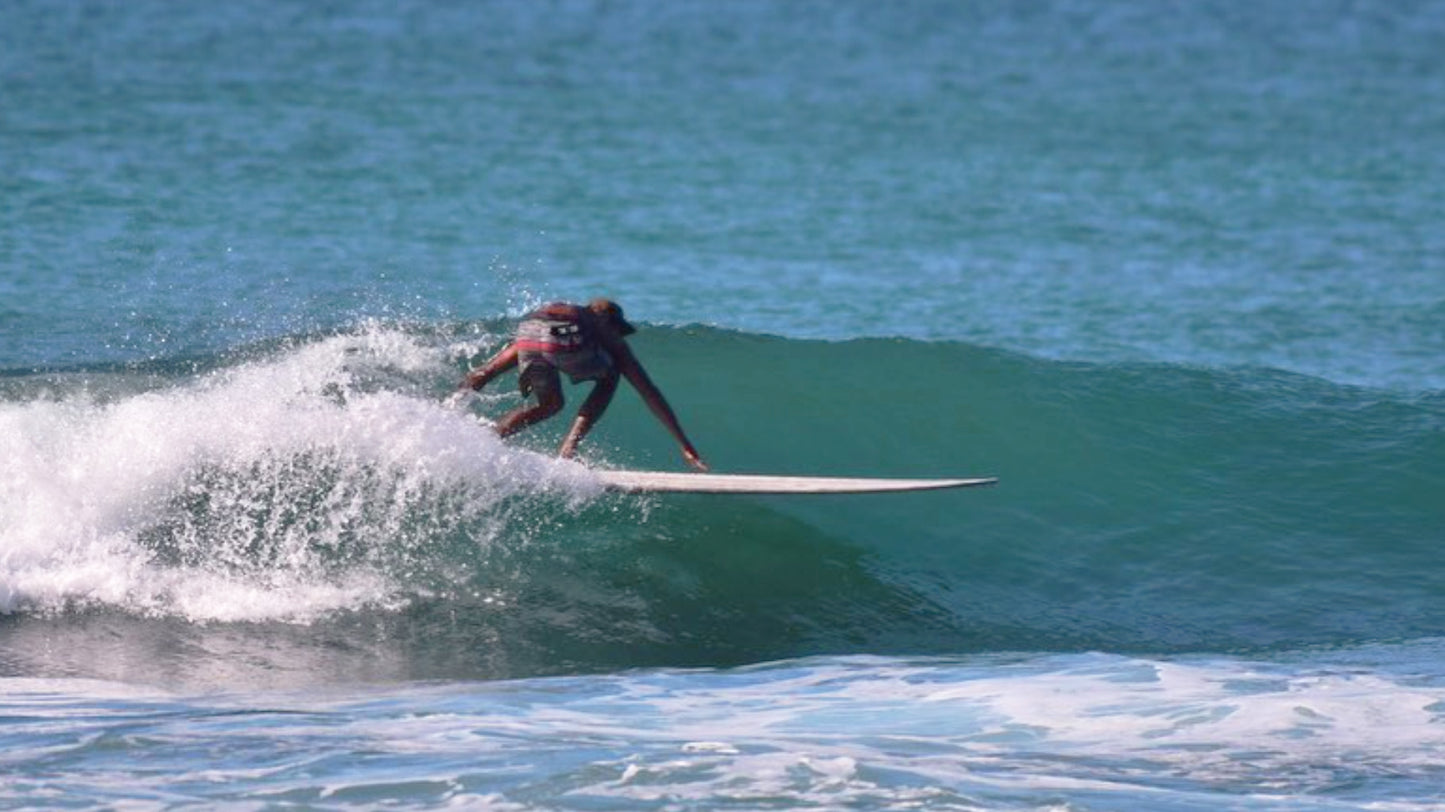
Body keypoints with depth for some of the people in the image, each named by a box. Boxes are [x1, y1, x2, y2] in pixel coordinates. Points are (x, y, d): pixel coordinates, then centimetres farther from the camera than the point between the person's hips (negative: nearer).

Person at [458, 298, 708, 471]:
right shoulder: (610, 338, 35)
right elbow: (650, 393, 33)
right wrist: (685, 445, 36)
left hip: (529, 332, 4)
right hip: (567, 340, -4)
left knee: (550, 403, 29)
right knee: (609, 378, 28)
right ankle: (570, 445, 12)